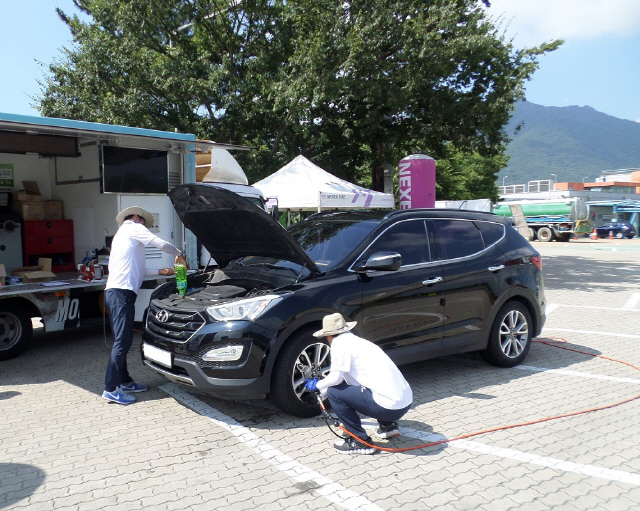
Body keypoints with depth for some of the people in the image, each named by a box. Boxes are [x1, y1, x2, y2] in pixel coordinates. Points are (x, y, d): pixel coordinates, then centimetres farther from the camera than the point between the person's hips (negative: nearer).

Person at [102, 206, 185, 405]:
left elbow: (136, 270, 30)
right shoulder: (133, 228, 3)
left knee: (122, 340, 15)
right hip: (121, 292, -11)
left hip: (114, 292, 11)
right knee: (122, 341, -10)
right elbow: (162, 244, -5)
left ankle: (124, 382, 22)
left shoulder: (121, 235, 32)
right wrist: (178, 253, 14)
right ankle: (111, 389, -7)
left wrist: (161, 271, 28)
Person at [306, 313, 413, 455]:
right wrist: (323, 391, 44)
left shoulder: (339, 342, -4)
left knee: (334, 393, -3)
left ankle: (360, 441, 3)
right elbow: (341, 378, 33)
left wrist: (317, 385, 10)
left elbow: (336, 378, -11)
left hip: (389, 407, -9)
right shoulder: (357, 341, 21)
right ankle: (388, 425, 25)